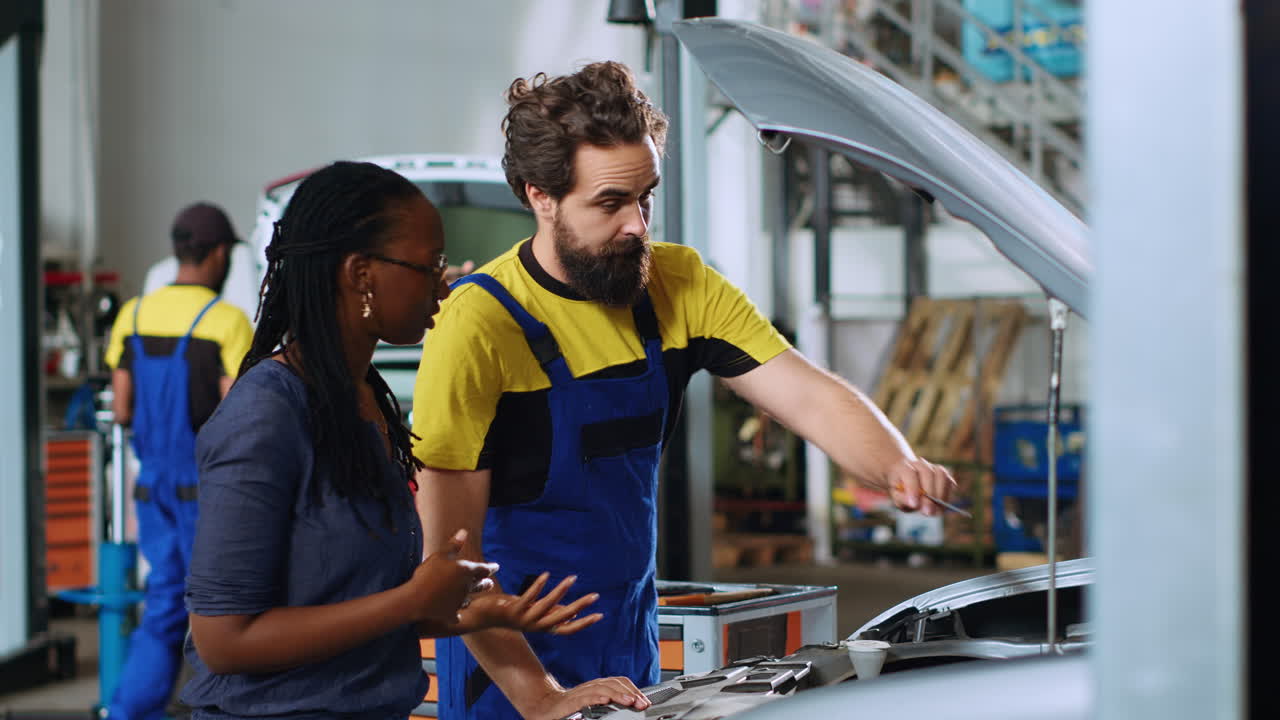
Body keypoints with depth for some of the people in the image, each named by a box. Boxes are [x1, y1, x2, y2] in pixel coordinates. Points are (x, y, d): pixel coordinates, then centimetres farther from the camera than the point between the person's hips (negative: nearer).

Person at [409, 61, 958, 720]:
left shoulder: (679, 286, -2)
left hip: (632, 644, 6)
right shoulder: (478, 327, -21)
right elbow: (449, 553, -22)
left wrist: (899, 467, -30)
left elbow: (811, 398, -9)